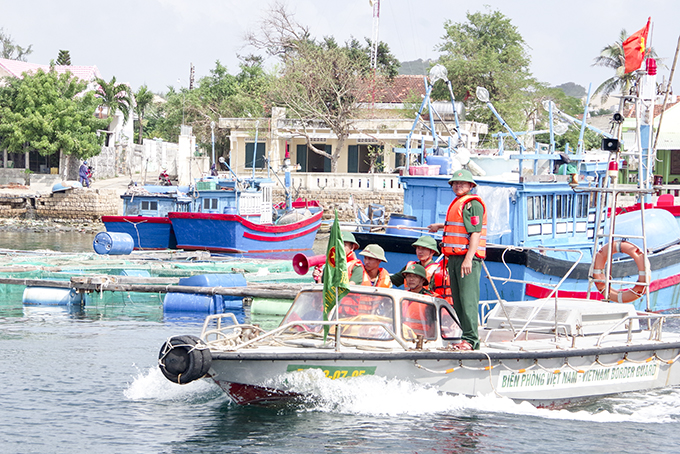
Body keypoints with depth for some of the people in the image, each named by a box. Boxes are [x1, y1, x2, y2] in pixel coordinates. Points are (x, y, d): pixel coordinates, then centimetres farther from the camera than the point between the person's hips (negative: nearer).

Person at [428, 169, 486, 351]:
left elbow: (475, 232, -17)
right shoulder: (457, 203, 21)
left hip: (468, 257, -10)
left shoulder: (473, 204, -8)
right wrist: (440, 226, 54)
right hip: (454, 257, 10)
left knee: (468, 299, -13)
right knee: (458, 301, 9)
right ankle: (468, 337, 13)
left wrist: (468, 259, -25)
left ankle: (470, 339, -14)